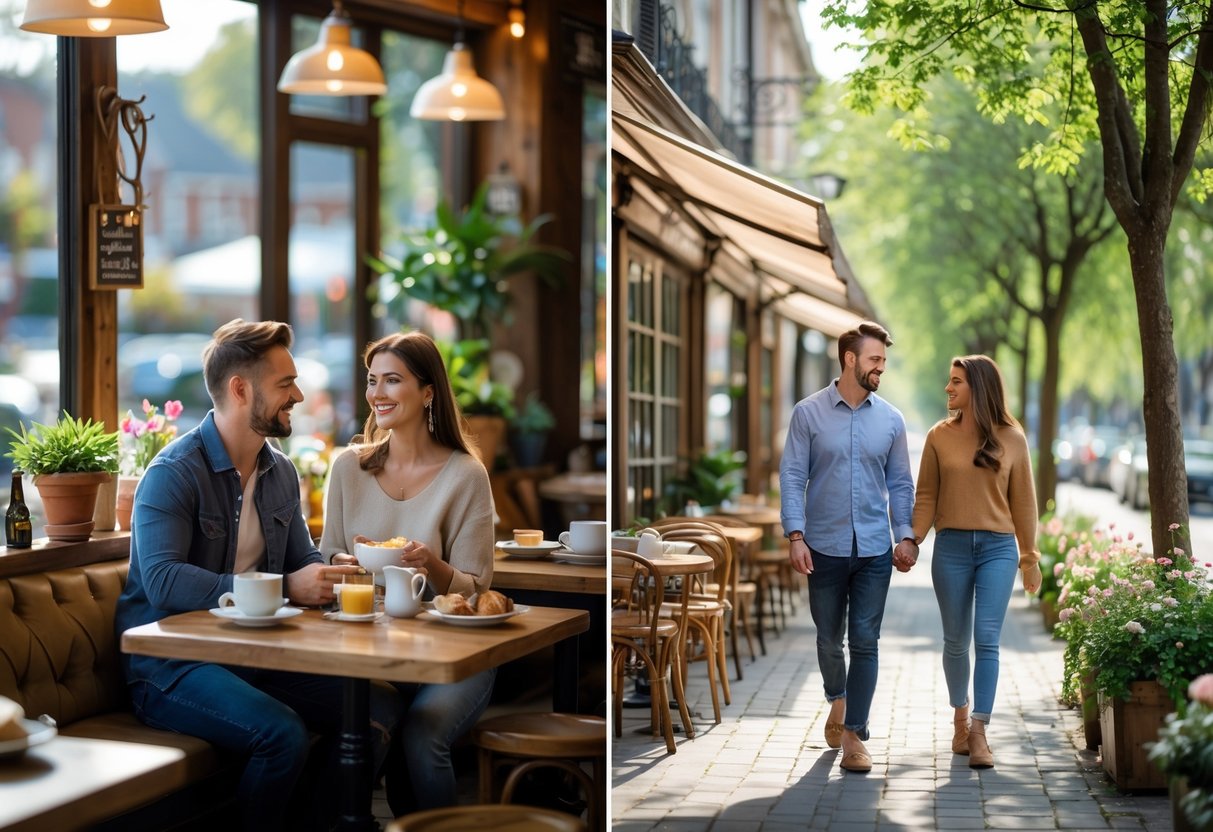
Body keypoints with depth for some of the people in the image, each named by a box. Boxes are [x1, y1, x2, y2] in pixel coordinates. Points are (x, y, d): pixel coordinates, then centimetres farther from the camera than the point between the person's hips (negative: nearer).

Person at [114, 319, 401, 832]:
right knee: (283, 733, -31)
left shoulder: (280, 473, 13)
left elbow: (304, 560, 21)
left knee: (379, 704, -11)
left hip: (255, 653, 7)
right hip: (169, 666, -7)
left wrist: (341, 568, -4)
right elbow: (163, 580, -25)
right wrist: (284, 589, -29)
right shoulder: (174, 473, -12)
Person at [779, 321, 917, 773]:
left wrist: (906, 534, -1)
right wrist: (795, 534, -13)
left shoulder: (890, 419, 4)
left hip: (874, 549, 1)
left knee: (865, 642, -2)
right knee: (829, 638, 13)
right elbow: (792, 477, -5)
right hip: (825, 546, -1)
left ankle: (854, 734, 5)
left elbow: (900, 482, 9)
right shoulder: (809, 413, -3)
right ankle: (838, 701, 41)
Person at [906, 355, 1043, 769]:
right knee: (956, 641, 8)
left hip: (998, 548, -1)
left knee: (987, 638, -8)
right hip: (951, 548, 1)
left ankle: (979, 732, -4)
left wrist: (1029, 557, 8)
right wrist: (912, 541, -8)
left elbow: (1023, 502, 7)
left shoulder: (1011, 439, 2)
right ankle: (960, 716, 28)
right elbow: (926, 497, 4)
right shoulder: (940, 437, 4)